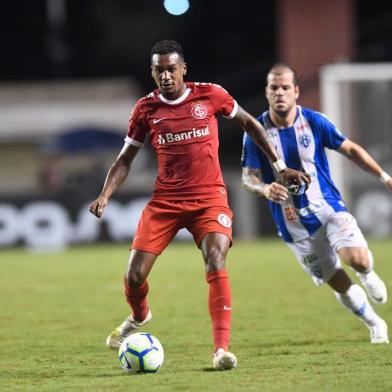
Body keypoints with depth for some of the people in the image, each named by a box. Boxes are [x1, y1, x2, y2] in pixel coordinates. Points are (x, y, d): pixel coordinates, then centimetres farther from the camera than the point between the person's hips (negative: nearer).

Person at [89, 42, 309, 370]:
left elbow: (249, 123, 12)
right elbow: (125, 159, 9)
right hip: (165, 201, 2)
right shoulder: (146, 109, 1)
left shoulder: (210, 95, -3)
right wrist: (105, 196, -7)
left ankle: (222, 348, -24)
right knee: (135, 275, -4)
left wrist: (280, 166, 11)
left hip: (209, 198, -2)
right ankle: (139, 316, 32)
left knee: (216, 263, -25)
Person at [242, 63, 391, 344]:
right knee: (339, 284, 1)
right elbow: (248, 177, -5)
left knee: (358, 259, -25)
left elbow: (350, 150, 5)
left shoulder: (314, 121, -6)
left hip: (329, 210, -1)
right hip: (294, 227, 1)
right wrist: (265, 189, -28)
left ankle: (369, 275, 13)